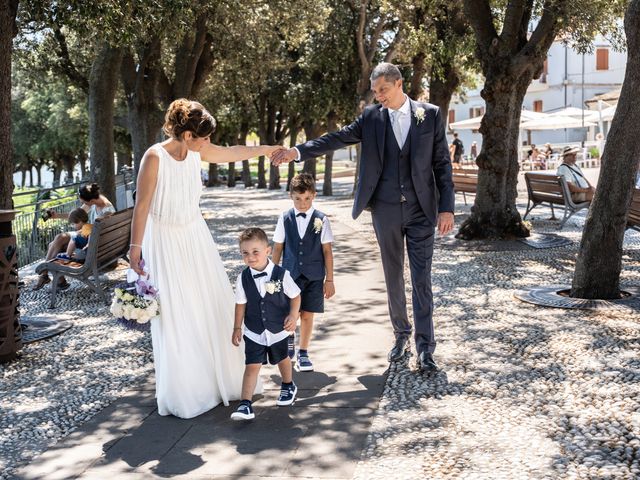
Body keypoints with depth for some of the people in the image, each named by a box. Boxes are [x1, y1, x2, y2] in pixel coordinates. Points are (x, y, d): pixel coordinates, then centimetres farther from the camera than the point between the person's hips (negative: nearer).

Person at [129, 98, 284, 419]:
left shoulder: (196, 152, -3)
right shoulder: (154, 157, -20)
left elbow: (232, 153, 15)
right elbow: (141, 205, -18)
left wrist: (266, 149, 24)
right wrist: (135, 248, -18)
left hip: (195, 236, 6)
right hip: (165, 242, -6)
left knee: (214, 307, 9)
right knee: (176, 317, 0)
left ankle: (221, 379, 26)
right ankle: (183, 395, 14)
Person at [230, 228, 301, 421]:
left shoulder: (281, 274, -19)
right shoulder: (243, 278, -13)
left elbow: (295, 296, -6)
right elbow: (241, 304, -3)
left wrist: (293, 316, -19)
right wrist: (237, 328, 0)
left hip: (278, 330, 0)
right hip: (254, 332, 0)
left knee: (282, 359, 23)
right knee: (252, 366, -6)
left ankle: (288, 386, 50)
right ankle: (245, 405, -4)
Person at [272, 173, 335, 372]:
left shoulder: (321, 220, -4)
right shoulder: (284, 219, 0)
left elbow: (327, 251, -1)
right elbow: (277, 248, 5)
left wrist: (329, 280, -1)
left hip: (313, 276, 0)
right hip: (289, 274, 0)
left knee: (307, 315, 4)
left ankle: (303, 353, 21)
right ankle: (289, 338, 30)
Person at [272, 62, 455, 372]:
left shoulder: (430, 115, 1)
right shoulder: (371, 117, 4)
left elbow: (442, 163, 1)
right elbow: (337, 139, -5)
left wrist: (446, 207, -5)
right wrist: (298, 152, -18)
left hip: (421, 210, -2)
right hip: (385, 211, 2)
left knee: (421, 280, -3)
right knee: (393, 278, 11)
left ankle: (425, 347, 2)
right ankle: (401, 335, 26)